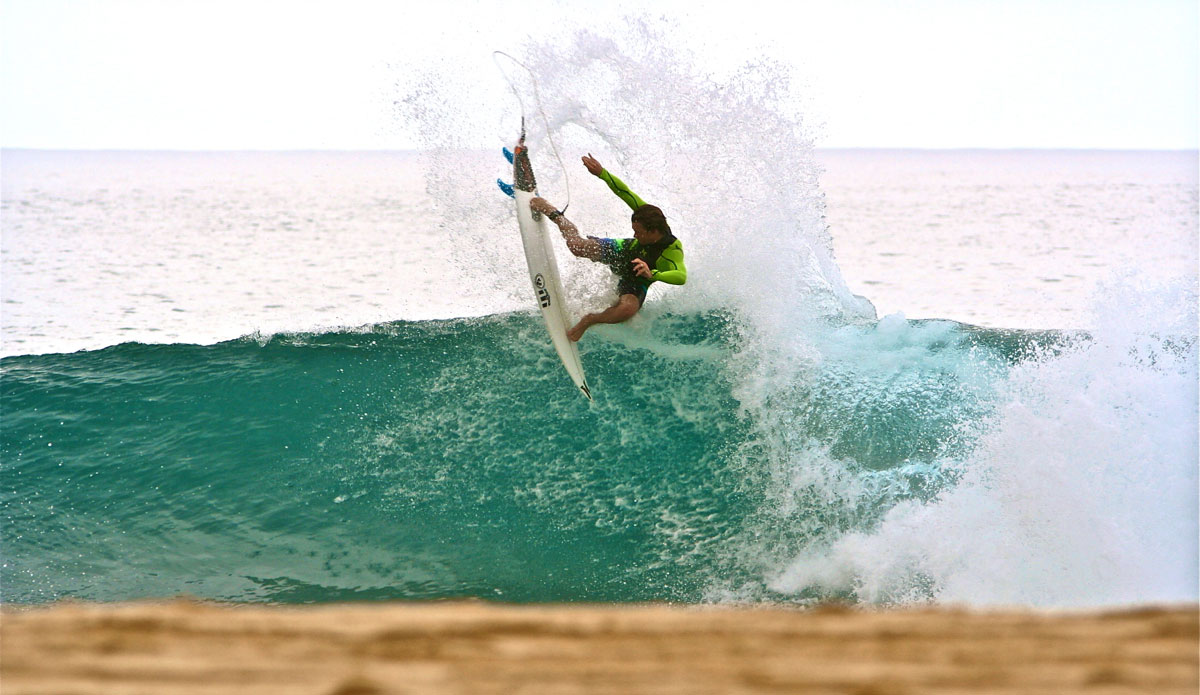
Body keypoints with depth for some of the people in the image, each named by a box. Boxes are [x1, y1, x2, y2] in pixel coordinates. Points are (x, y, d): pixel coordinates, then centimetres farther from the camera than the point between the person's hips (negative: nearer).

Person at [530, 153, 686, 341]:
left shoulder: (673, 251, -41)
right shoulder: (650, 217, -29)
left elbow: (681, 276, -59)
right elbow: (626, 193, -26)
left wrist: (652, 274, -70)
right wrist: (602, 174, -36)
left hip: (635, 283, -4)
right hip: (622, 252, 4)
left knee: (628, 308, -36)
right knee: (577, 245, -2)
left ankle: (588, 321, -10)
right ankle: (550, 211, 31)